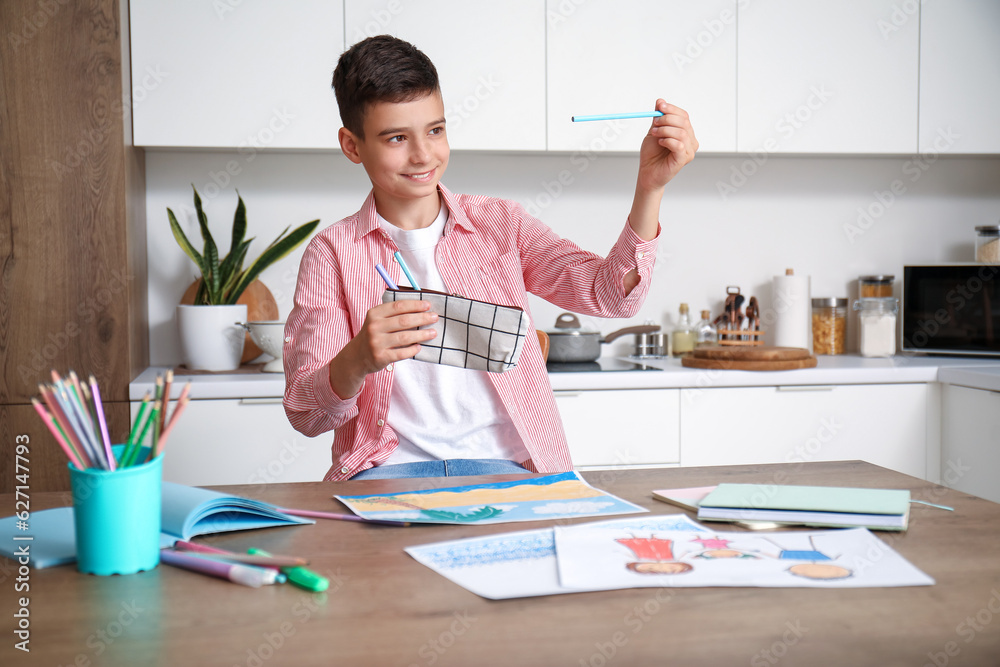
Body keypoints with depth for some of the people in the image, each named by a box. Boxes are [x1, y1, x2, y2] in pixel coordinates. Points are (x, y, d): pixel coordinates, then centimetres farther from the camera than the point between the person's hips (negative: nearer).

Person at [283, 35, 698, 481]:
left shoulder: (501, 225, 11)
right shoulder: (332, 253, 4)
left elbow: (610, 294, -3)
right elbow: (305, 415, -1)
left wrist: (649, 185, -16)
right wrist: (356, 361, -23)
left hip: (504, 464, 2)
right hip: (388, 466, -1)